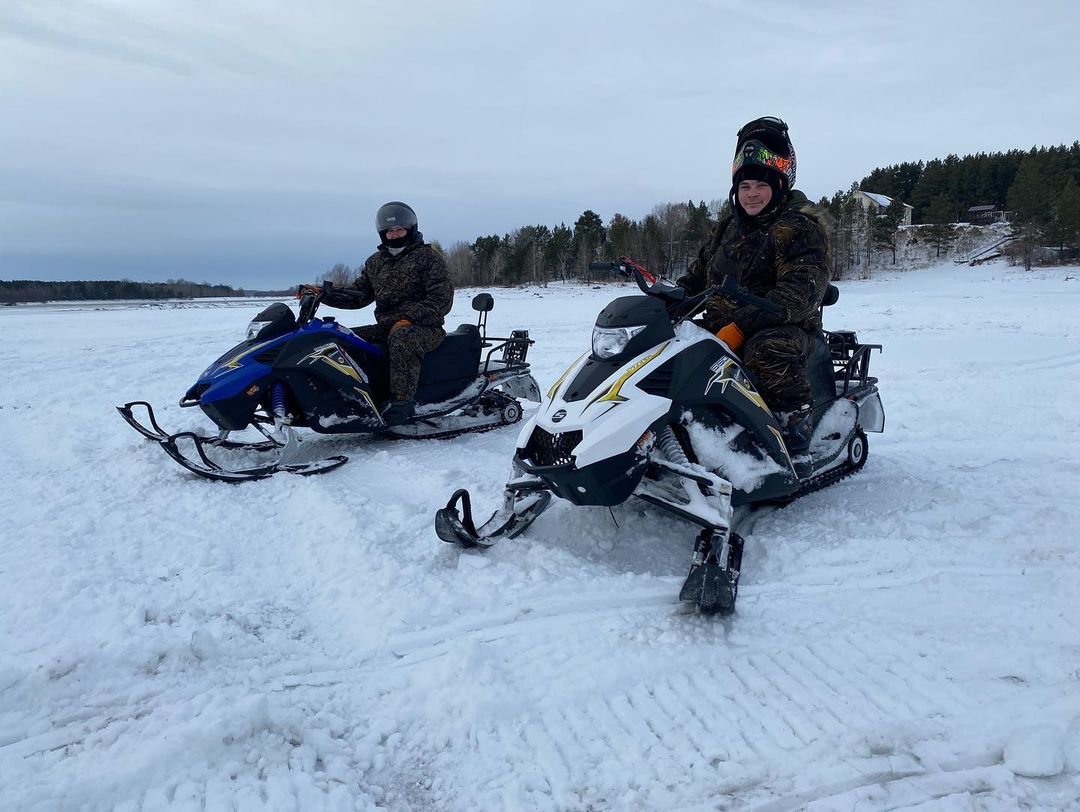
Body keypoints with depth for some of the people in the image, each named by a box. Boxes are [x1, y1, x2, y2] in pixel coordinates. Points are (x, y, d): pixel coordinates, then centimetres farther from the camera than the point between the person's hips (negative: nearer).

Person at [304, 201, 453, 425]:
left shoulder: (429, 257, -1)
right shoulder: (376, 262, 17)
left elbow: (441, 300, -10)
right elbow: (358, 293, 13)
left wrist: (406, 317, -20)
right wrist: (325, 294, -6)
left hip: (425, 327, -7)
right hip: (386, 326, 7)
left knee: (401, 336, -40)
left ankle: (402, 401, -41)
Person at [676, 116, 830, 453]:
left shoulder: (800, 229, -6)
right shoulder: (726, 229, 17)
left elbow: (800, 294, -20)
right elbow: (695, 277, 20)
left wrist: (741, 327, -30)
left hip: (786, 329, -6)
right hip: (719, 330, 7)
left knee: (766, 348, -40)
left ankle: (795, 418, -25)